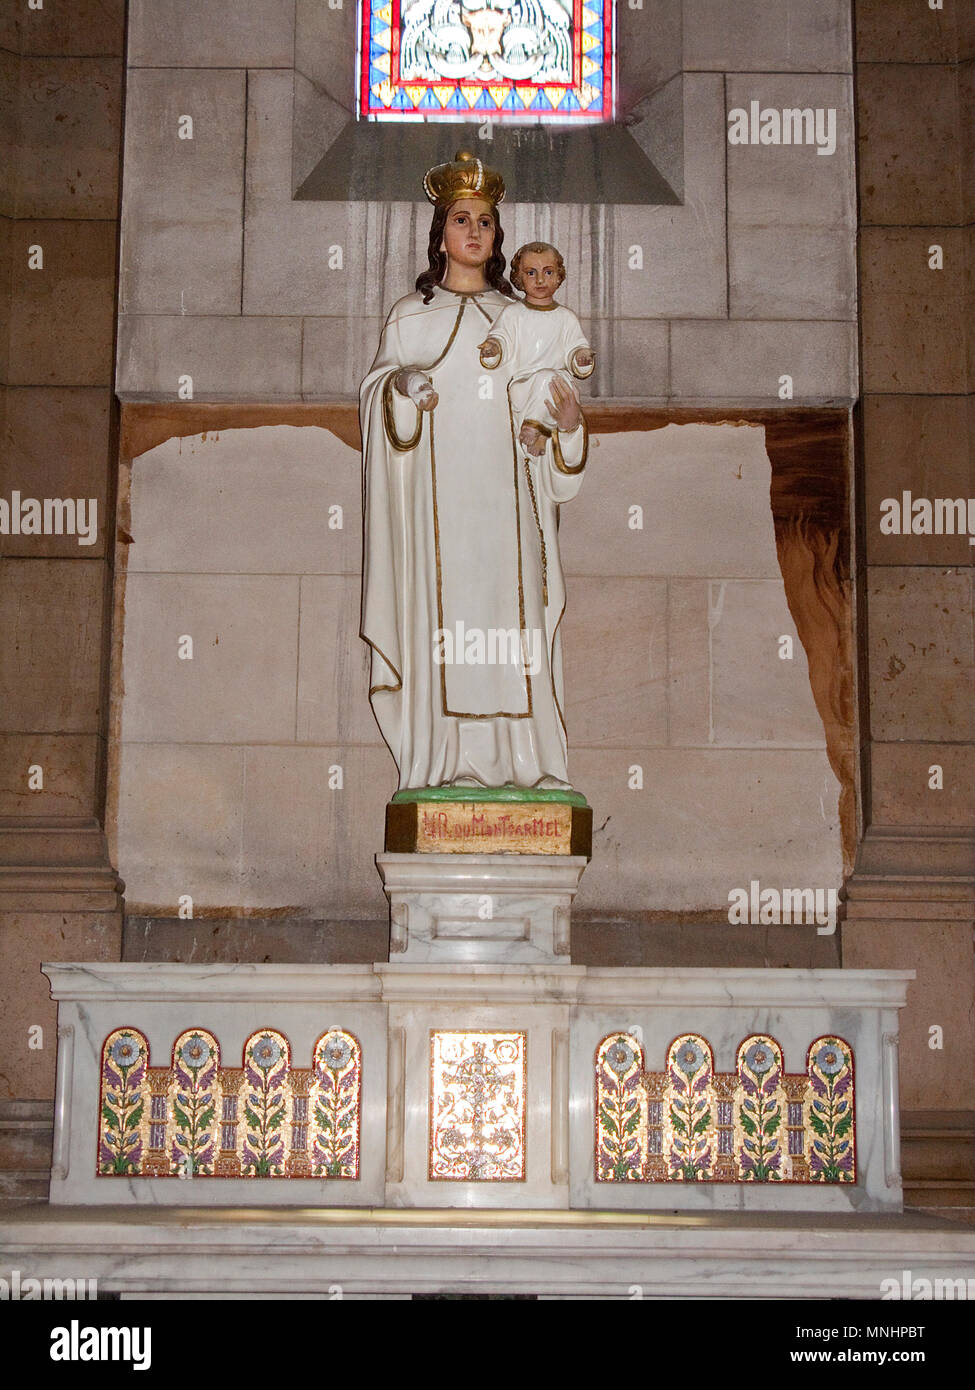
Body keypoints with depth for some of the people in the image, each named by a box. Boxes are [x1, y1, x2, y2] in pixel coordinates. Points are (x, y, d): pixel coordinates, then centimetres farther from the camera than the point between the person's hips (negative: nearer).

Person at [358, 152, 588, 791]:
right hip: (438, 491, -1)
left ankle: (516, 757, -4)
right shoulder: (410, 317, 13)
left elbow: (544, 399, 15)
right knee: (443, 598, -9)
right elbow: (378, 393, 8)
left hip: (505, 491, 1)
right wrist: (398, 385, -14)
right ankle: (446, 759, -7)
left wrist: (567, 418, -6)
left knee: (507, 594, -6)